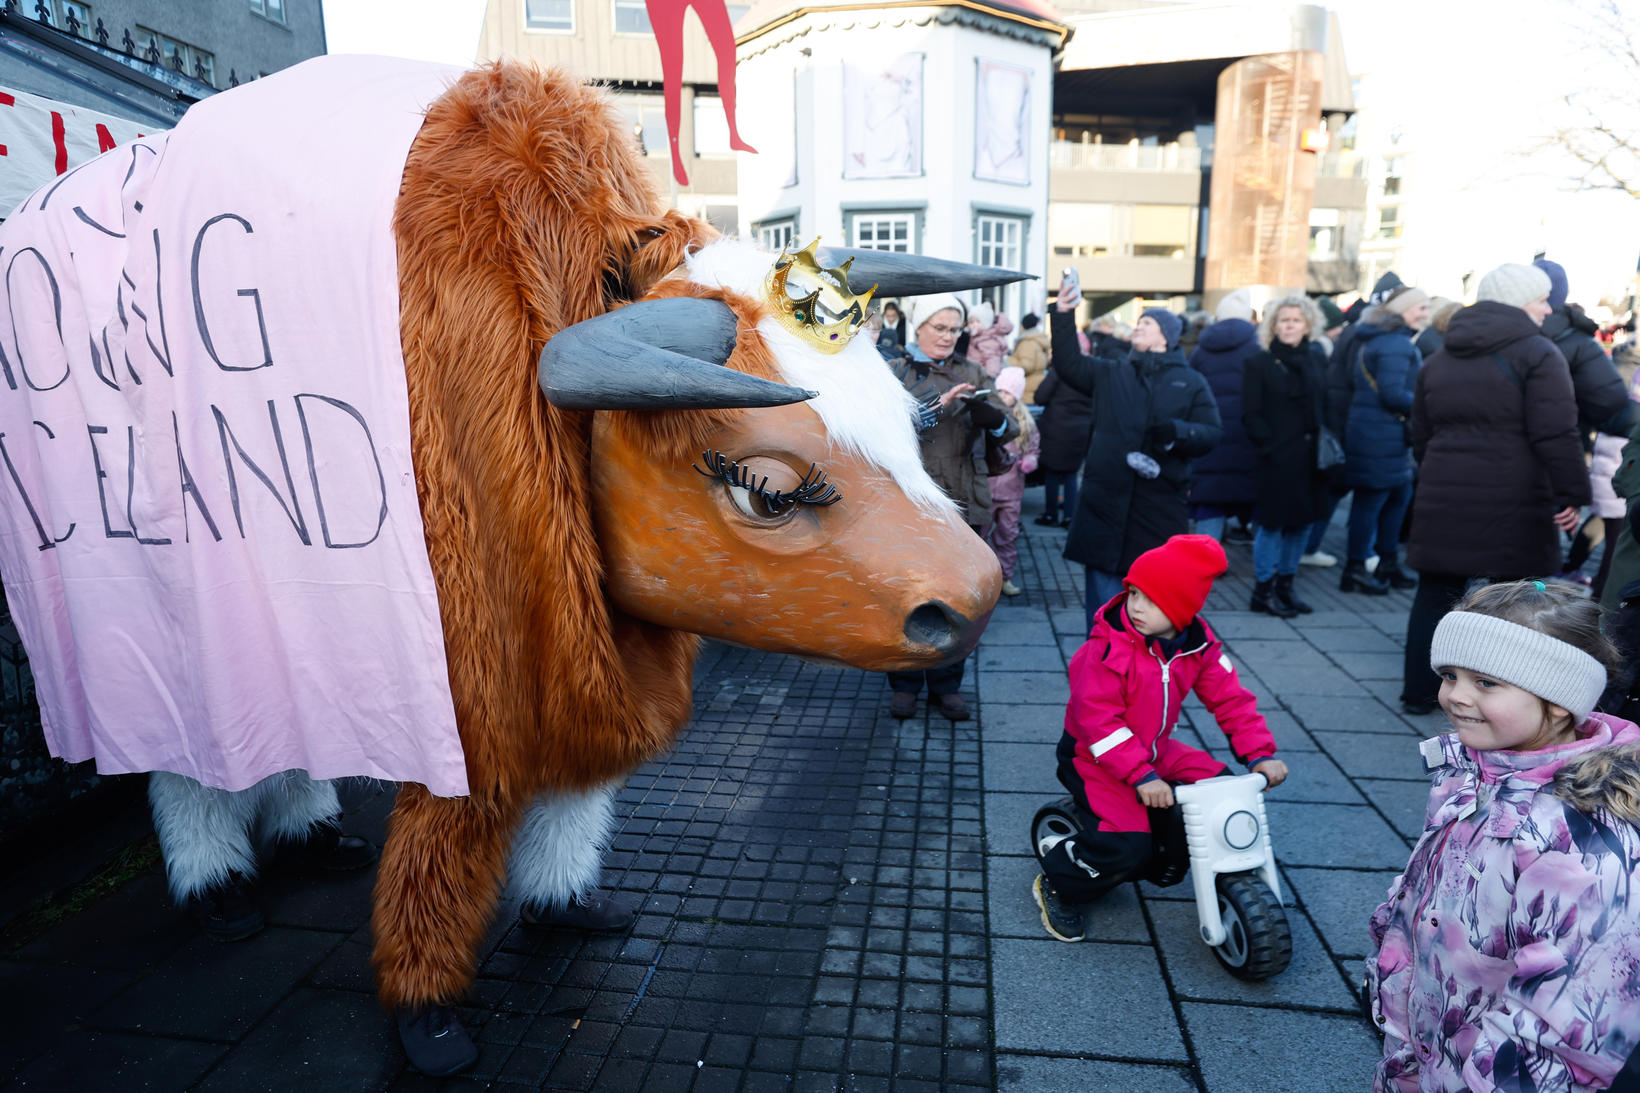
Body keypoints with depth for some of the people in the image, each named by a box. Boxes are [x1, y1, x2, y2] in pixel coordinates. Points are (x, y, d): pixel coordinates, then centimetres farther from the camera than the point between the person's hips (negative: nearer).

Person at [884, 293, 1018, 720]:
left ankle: (946, 685, 22)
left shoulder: (972, 373, 12)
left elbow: (1009, 429, 3)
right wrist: (940, 403, -23)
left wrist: (989, 415, -19)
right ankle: (904, 684, 20)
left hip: (964, 502, 3)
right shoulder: (894, 371, 3)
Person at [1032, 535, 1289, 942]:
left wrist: (1260, 753, -10)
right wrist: (1141, 777, -35)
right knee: (1127, 844, -23)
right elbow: (1099, 721, -29)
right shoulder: (1106, 648, -26)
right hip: (1095, 757, -7)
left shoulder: (1198, 645, -6)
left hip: (1156, 752, 7)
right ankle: (1056, 886, 4)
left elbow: (1230, 698, 1)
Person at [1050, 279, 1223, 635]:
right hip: (1106, 497, 1)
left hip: (1161, 502, 0)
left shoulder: (1191, 382, 11)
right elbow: (1069, 365, 2)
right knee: (1103, 583, 5)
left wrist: (1176, 431, -17)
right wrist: (1064, 316, -10)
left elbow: (1212, 432, 4)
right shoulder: (1110, 372, 14)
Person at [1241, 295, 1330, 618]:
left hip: (1311, 457, 5)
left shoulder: (1317, 360, 12)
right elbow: (1251, 414, -5)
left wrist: (1326, 441, 0)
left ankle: (1285, 584, 23)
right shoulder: (1260, 363, -1)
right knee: (1273, 523, -2)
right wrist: (1270, 446, -13)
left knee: (1302, 521, 10)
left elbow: (1327, 405, 13)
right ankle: (1263, 589, 9)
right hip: (1278, 458, -5)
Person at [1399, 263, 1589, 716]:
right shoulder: (1538, 353, -6)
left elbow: (1422, 435, 18)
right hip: (1513, 502, -5)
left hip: (1443, 496, 5)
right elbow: (1556, 435, -14)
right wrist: (1571, 494, -10)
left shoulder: (1440, 357, 14)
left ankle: (1419, 691, 18)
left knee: (1436, 592, 11)